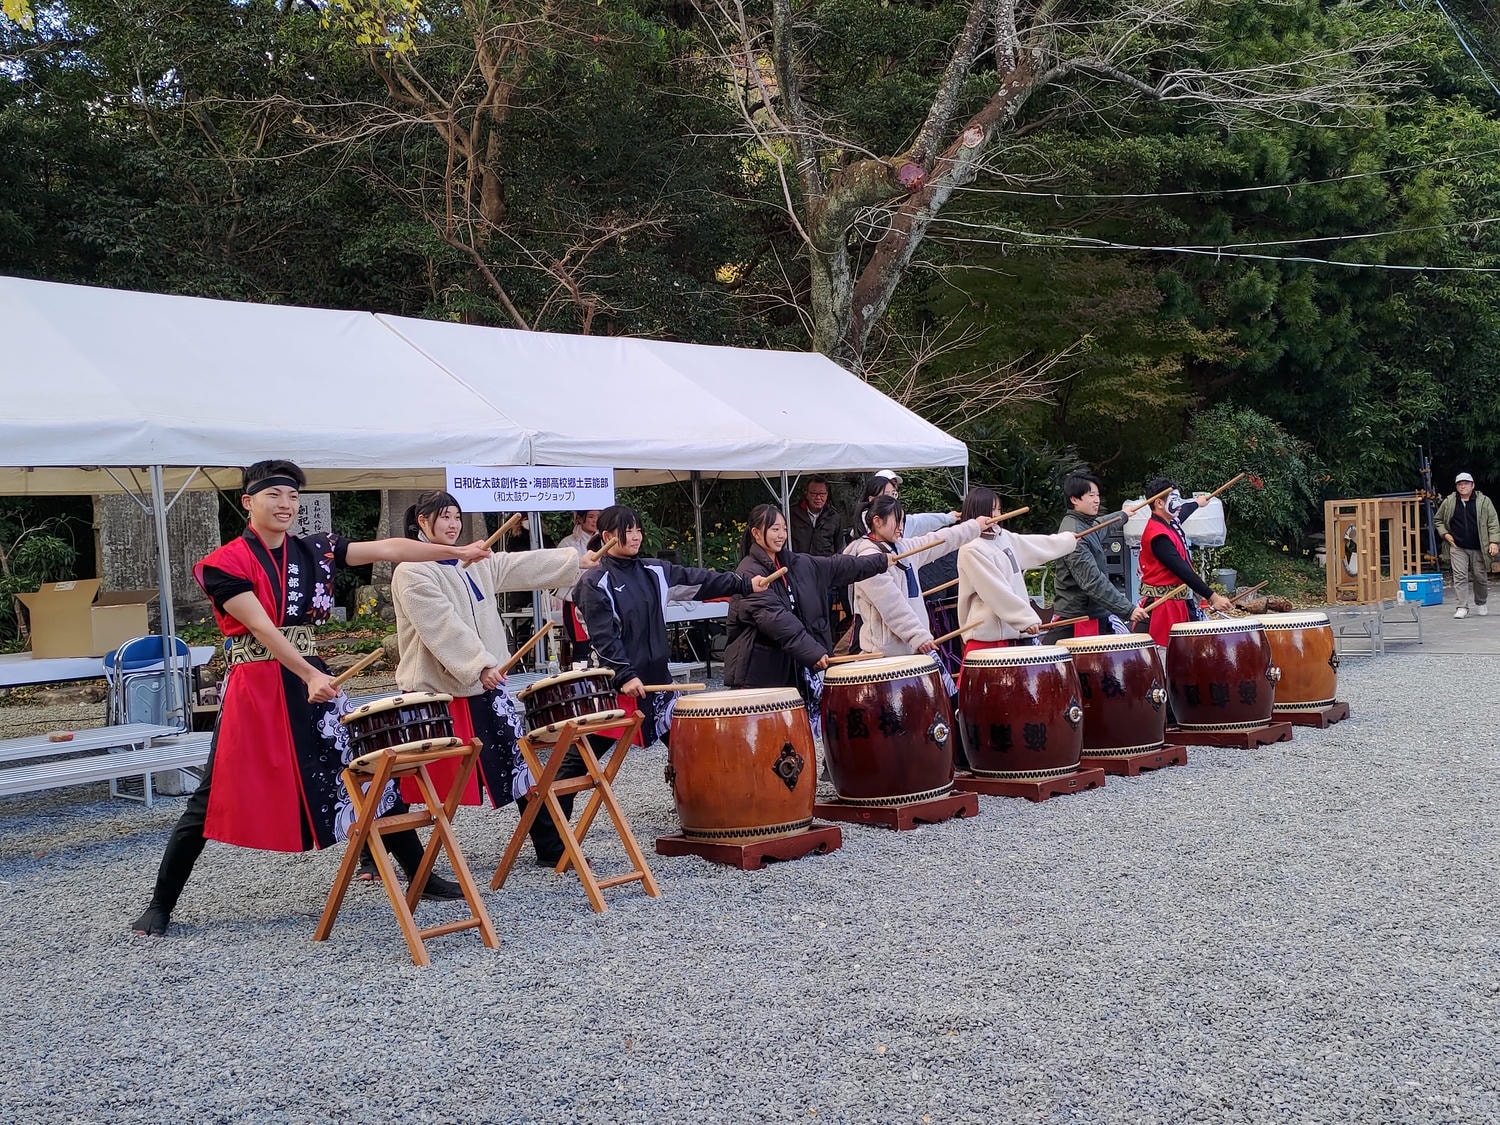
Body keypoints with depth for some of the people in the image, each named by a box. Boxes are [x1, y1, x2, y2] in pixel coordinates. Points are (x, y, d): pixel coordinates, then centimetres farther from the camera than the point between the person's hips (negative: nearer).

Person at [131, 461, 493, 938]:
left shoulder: (314, 550, 7)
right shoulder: (225, 564, -7)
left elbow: (387, 549, 2)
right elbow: (262, 628, -18)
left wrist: (458, 551, -3)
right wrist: (311, 677, -29)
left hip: (313, 678, 5)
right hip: (255, 688, -5)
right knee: (215, 796, -2)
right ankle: (161, 904, 12)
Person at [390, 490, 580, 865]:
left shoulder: (477, 564, 13)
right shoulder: (412, 572, -11)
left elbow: (527, 566, 12)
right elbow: (442, 626, -21)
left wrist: (578, 559, 6)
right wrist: (480, 665, -27)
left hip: (485, 682, 7)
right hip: (435, 691, -7)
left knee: (520, 761, 6)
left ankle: (550, 844, 14)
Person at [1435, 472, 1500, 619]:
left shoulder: (1484, 501, 2)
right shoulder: (1448, 502, 6)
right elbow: (1437, 520, 19)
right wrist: (1445, 534, 5)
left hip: (1478, 548, 0)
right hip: (1457, 548, 0)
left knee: (1480, 577, 8)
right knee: (1460, 576, -8)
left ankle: (1481, 604, 29)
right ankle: (1462, 607, -5)